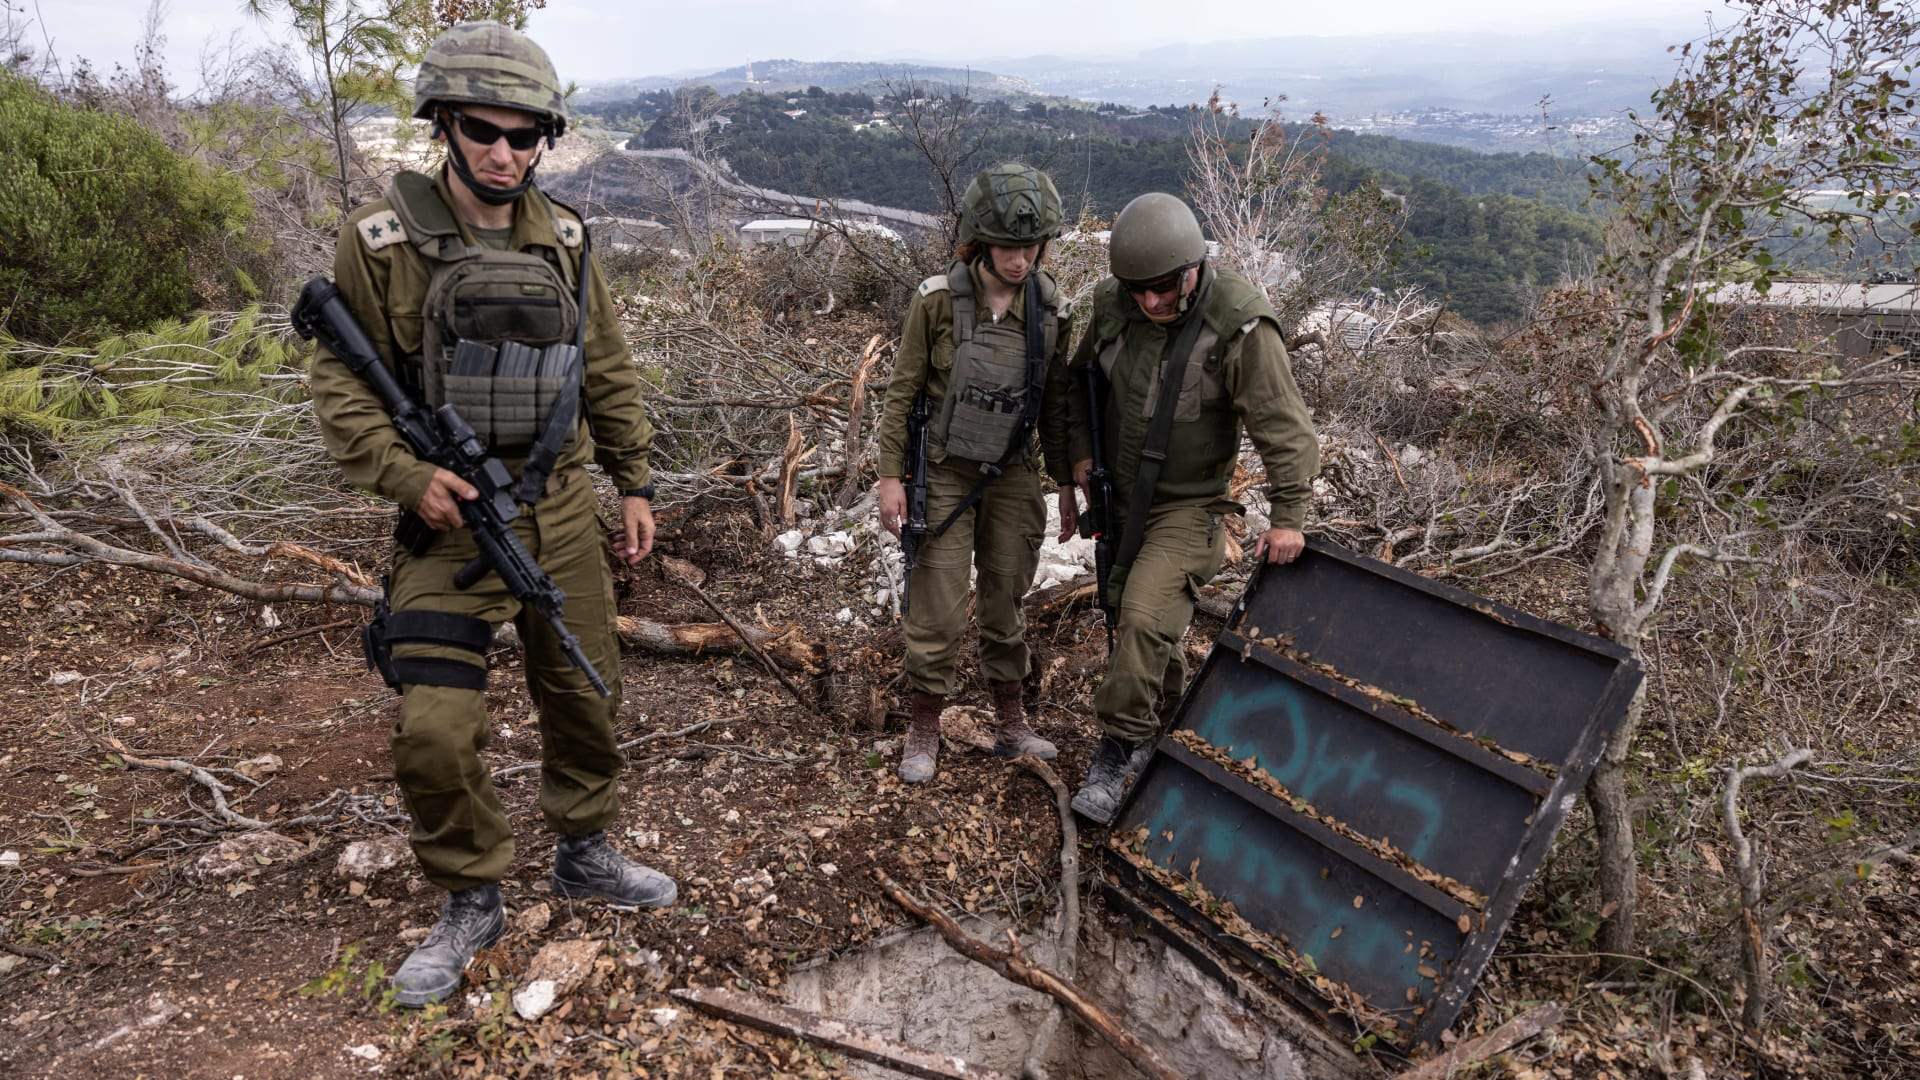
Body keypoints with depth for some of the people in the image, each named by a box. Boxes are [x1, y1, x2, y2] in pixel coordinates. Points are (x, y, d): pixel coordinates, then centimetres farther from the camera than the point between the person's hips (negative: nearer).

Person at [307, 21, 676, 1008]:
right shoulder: (381, 239, -7)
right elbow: (340, 382, -4)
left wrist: (635, 483, 7)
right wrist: (406, 475, -18)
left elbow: (609, 375, 9)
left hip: (563, 515, 4)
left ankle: (585, 855, 36)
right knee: (434, 731, -6)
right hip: (452, 522, -3)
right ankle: (470, 903, 19)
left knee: (586, 695, 13)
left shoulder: (563, 241, 3)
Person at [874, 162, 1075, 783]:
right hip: (944, 474, -3)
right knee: (937, 611, 0)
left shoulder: (1049, 306, -3)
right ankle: (924, 729, 21)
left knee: (1005, 605, 14)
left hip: (1012, 475, 3)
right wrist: (891, 474, -8)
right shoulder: (937, 300, -12)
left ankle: (1011, 725, 31)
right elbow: (903, 390, -6)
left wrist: (1067, 482, 10)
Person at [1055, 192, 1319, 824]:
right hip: (1119, 496, 6)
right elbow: (1075, 381, 11)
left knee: (1145, 618, -21)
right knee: (1132, 618, 16)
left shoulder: (1240, 326, -21)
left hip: (1188, 506, -6)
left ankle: (1118, 748, -4)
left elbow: (1283, 426, -17)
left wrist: (1288, 516, -16)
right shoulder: (1112, 305, -6)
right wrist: (1078, 450, 0)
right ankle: (1171, 722, 39)